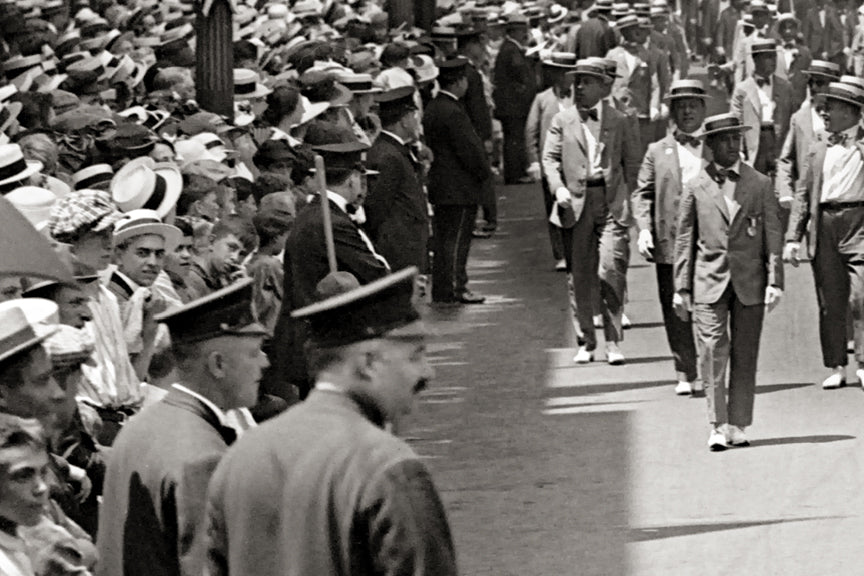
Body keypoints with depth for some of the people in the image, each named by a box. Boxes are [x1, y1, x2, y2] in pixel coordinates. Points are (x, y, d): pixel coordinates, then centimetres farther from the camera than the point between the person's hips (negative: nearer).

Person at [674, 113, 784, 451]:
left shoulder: (759, 184, 6)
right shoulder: (696, 188, 5)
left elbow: (773, 236, 6)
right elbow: (684, 241, 9)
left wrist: (775, 281, -3)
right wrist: (681, 288, 5)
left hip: (749, 283, 1)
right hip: (709, 283, -1)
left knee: (744, 357, 4)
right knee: (712, 354, -9)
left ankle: (738, 425, 11)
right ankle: (718, 427, -7)